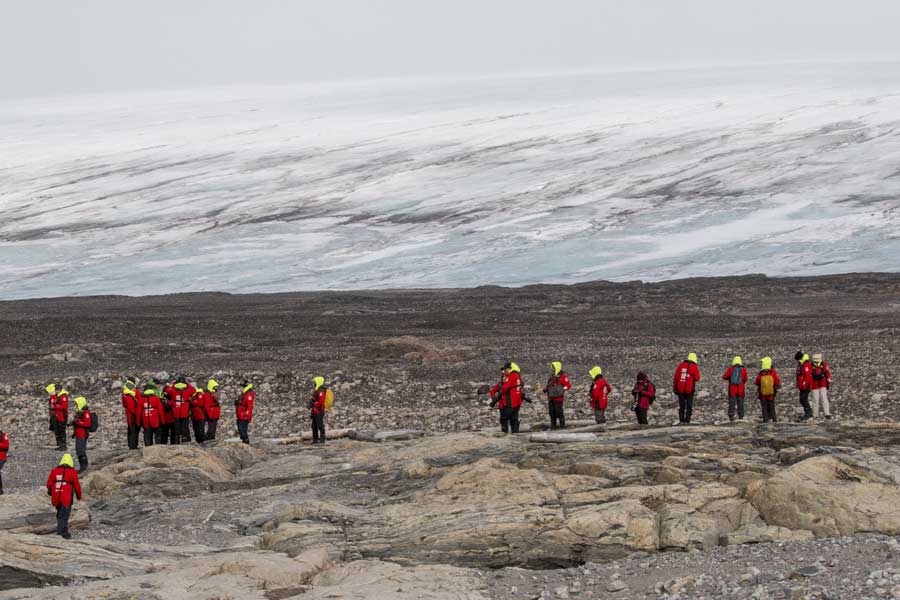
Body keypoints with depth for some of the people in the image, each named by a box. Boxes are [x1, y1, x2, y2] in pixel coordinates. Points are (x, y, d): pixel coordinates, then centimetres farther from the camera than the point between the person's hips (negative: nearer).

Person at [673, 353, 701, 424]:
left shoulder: (681, 365, 4)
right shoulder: (694, 367, -6)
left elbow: (675, 377, 5)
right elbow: (697, 378, -5)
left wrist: (674, 388, 11)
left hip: (680, 389, 3)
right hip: (690, 389, -3)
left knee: (681, 406, 12)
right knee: (689, 406, 5)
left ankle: (681, 420, 11)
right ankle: (687, 420, -1)